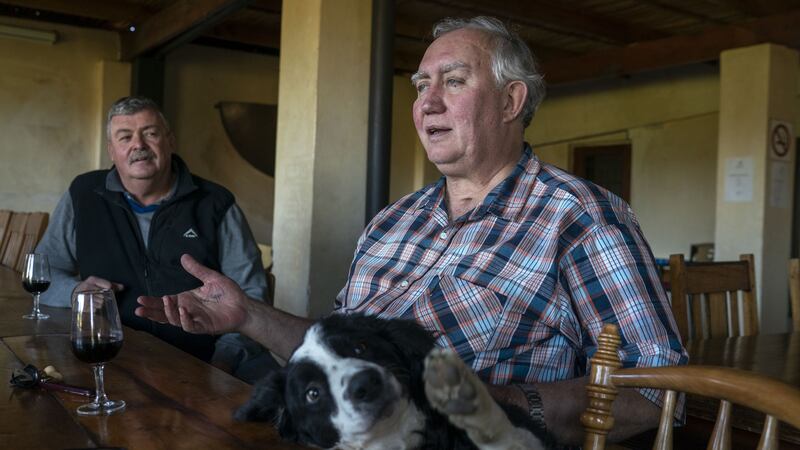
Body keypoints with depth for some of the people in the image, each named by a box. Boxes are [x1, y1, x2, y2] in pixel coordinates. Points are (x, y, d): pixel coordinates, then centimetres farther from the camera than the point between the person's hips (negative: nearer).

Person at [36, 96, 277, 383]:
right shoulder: (83, 197, 10)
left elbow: (251, 292, 3)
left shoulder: (216, 204, 5)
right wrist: (75, 290, -4)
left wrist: (226, 356, -13)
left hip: (204, 362, -1)